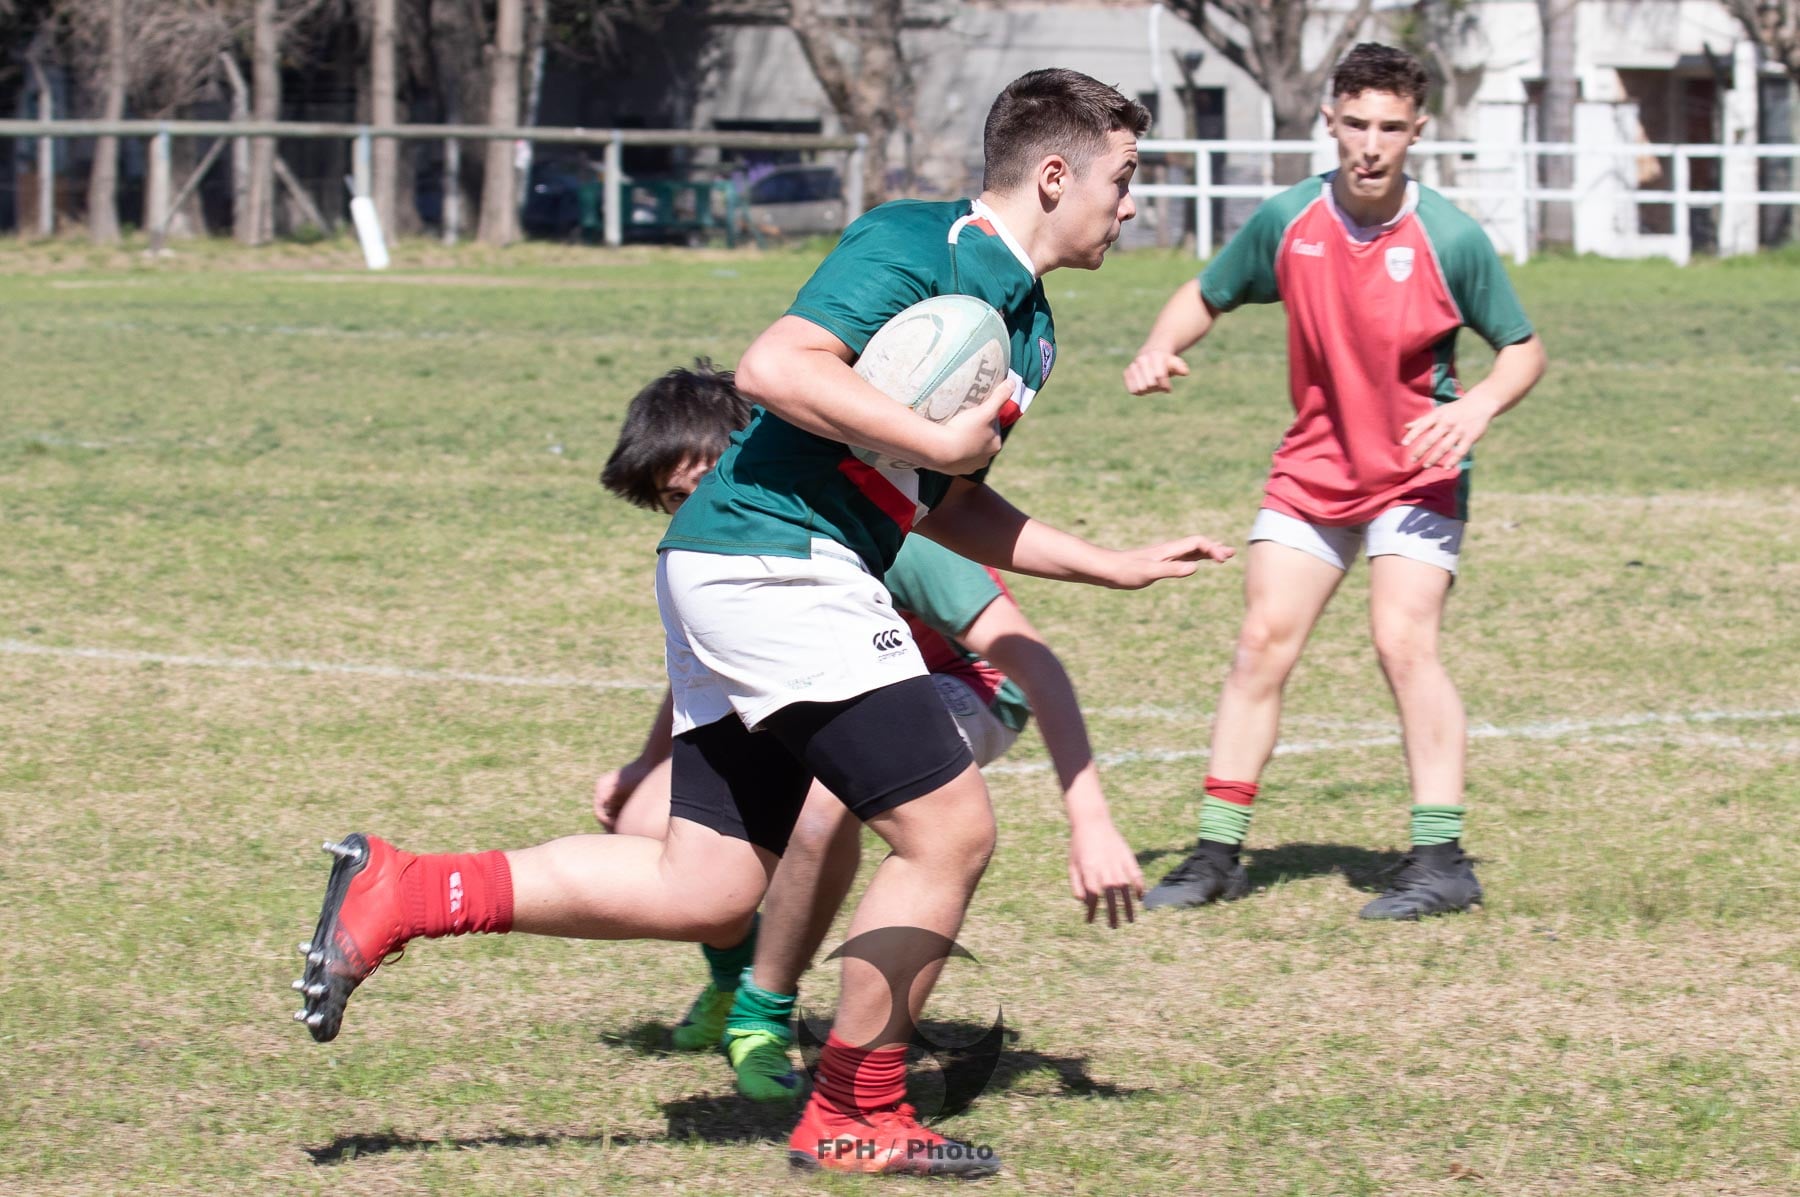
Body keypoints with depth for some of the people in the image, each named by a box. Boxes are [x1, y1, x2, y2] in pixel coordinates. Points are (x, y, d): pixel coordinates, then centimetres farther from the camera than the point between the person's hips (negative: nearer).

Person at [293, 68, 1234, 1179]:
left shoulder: (1028, 326, 19)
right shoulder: (915, 245, -11)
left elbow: (947, 506, 27)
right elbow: (775, 366, -23)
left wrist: (1115, 564, 21)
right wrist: (940, 438, -21)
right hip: (775, 557, -10)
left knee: (707, 889, 8)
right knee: (948, 826, -7)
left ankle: (398, 892, 8)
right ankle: (855, 1115, 6)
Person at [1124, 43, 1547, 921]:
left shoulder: (1450, 240, -14)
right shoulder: (1287, 222, -6)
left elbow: (1524, 349, -4)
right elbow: (1205, 297, 10)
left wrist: (1478, 407, -24)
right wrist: (1159, 350, -11)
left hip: (1417, 477, -4)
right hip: (1309, 474, 4)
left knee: (1403, 642, -18)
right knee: (1261, 644, 0)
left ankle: (1441, 859, -13)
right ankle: (1217, 855, 8)